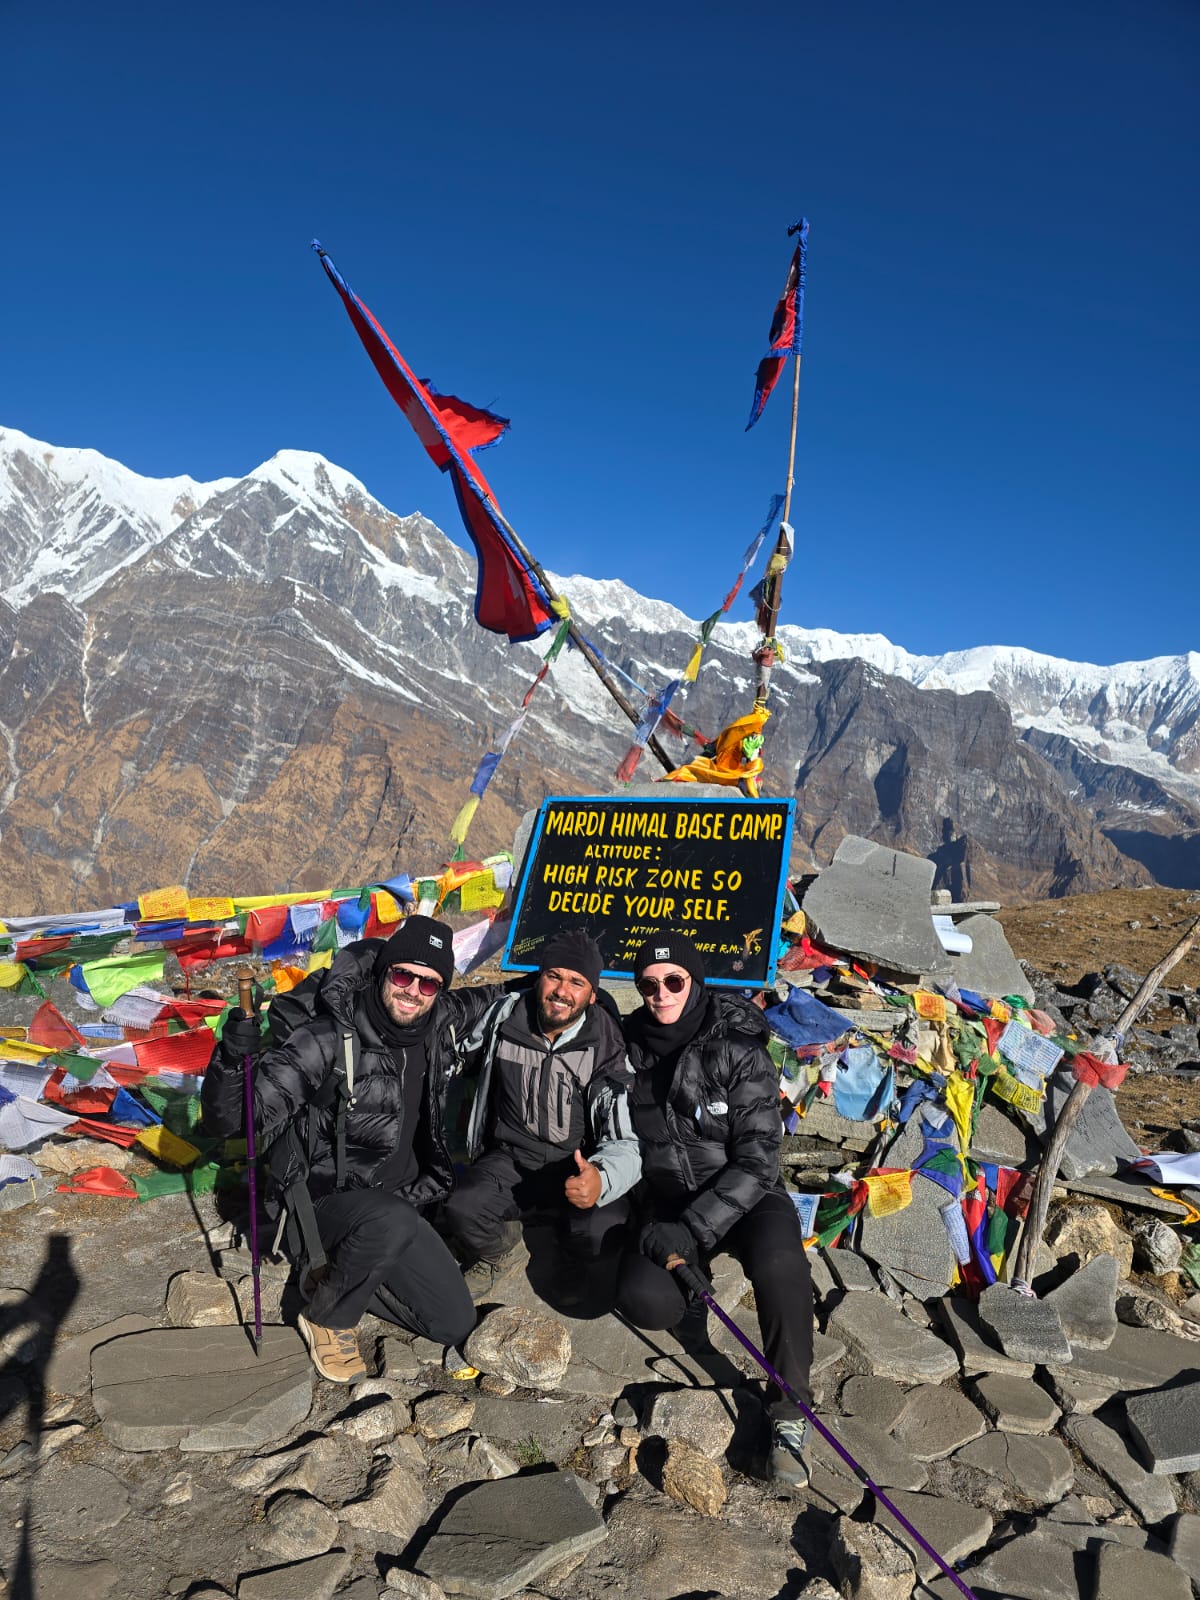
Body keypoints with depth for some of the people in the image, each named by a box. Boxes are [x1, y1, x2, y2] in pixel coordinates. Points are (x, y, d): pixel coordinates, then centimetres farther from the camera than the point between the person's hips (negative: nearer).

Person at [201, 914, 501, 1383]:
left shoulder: (440, 1024, -7)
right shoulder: (328, 1040, -25)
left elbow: (481, 1000, 18)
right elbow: (229, 1119, -27)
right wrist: (235, 1055, -45)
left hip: (403, 1200, 6)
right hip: (328, 1200, -6)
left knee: (457, 1324, 3)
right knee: (391, 1222, -39)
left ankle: (336, 1270, 19)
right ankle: (327, 1315, -7)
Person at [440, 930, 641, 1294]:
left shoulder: (607, 1048, -14)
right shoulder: (504, 1016, -8)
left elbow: (624, 1141, -20)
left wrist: (601, 1179, -41)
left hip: (579, 1165, -1)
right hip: (510, 1159, 2)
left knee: (603, 1231, -31)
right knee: (461, 1212, -28)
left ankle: (576, 1263, 10)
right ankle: (500, 1246, 10)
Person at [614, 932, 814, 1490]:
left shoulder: (738, 1049, -16)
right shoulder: (629, 1047, -4)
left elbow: (757, 1160, -18)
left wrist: (694, 1230, -25)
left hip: (745, 1193, -3)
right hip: (668, 1199, 3)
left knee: (779, 1262, -36)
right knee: (644, 1300, -24)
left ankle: (790, 1413, -18)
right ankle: (694, 1274, 11)